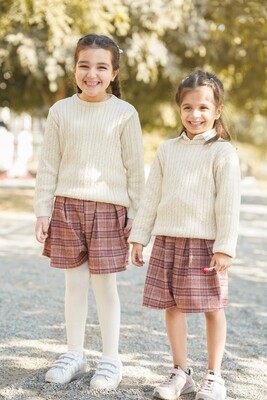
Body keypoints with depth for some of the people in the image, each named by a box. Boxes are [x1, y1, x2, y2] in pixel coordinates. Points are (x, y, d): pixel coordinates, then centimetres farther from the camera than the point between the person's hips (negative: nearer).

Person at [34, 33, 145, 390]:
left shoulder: (125, 113, -2)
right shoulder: (60, 111, 4)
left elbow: (135, 169, 1)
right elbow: (48, 166, 7)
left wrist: (135, 217, -1)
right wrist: (43, 211, 3)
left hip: (108, 208, -2)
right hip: (67, 206, 2)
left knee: (104, 283, 2)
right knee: (74, 283, 9)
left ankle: (111, 359, 16)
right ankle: (74, 355, 22)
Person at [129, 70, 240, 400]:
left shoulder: (223, 152, -4)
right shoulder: (167, 150, 9)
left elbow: (228, 205, -8)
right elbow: (151, 197, 12)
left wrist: (225, 248, -13)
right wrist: (139, 237, 9)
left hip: (205, 243, -4)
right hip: (167, 240, 4)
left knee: (212, 308, 5)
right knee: (172, 306, 8)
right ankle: (180, 372, 21)